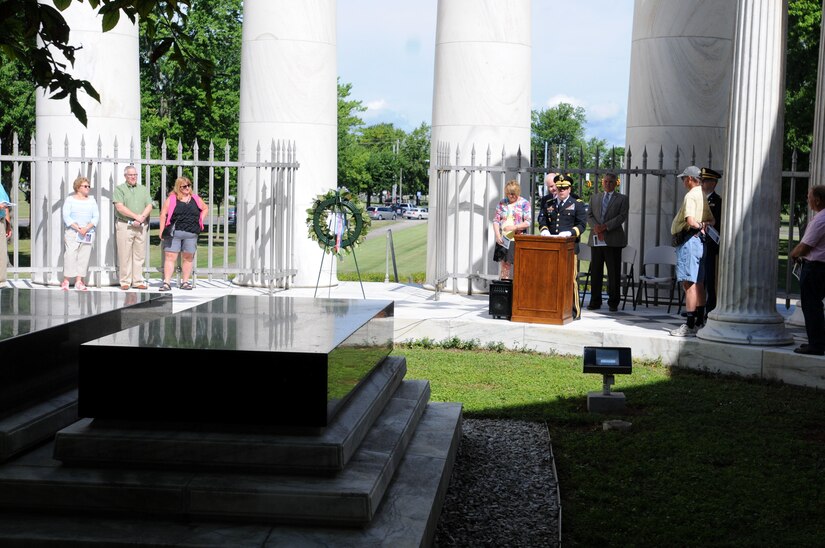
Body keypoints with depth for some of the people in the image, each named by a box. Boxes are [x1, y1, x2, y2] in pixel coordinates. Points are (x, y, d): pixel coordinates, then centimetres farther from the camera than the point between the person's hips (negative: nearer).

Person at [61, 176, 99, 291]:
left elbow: (96, 216, 6)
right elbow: (66, 216, -3)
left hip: (88, 233, 3)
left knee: (84, 256, -2)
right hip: (72, 233, -3)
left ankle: (79, 281, 0)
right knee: (70, 255, -11)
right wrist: (77, 228, -14)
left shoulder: (91, 200, 14)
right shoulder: (70, 199, 5)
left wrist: (86, 228, -10)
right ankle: (66, 281, -6)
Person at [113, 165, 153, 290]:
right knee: (125, 255, -4)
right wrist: (136, 216, -12)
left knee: (140, 255, 2)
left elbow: (149, 206, 7)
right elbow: (120, 207, -8)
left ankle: (138, 281, 7)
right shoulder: (119, 189, 4)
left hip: (141, 226, 4)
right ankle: (125, 282, 1)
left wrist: (142, 218, -10)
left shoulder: (143, 189, 17)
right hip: (124, 225, -4)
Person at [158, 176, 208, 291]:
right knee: (170, 257, -6)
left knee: (188, 258, 6)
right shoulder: (171, 199, 2)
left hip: (191, 234, 3)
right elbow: (163, 214, 0)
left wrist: (200, 220, 12)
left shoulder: (195, 199, 11)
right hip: (174, 233, -3)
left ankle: (185, 282, 15)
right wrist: (162, 231, -6)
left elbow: (205, 208, 26)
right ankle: (166, 282, -7)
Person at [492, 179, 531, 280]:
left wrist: (514, 227, -19)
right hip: (503, 240, 3)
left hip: (518, 240, -3)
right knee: (504, 264, 2)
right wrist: (497, 235, -6)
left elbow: (528, 222, -6)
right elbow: (496, 220, 8)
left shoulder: (524, 203, 0)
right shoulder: (502, 203, 10)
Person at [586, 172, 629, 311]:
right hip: (596, 240, 3)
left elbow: (622, 216, -6)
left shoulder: (622, 199, 7)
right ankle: (595, 301, 11)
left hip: (613, 240, -3)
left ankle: (613, 302, 5)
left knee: (614, 272, -1)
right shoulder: (594, 197, 18)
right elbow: (589, 215, 10)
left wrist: (605, 226, -15)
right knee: (595, 271, 4)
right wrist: (596, 227, -10)